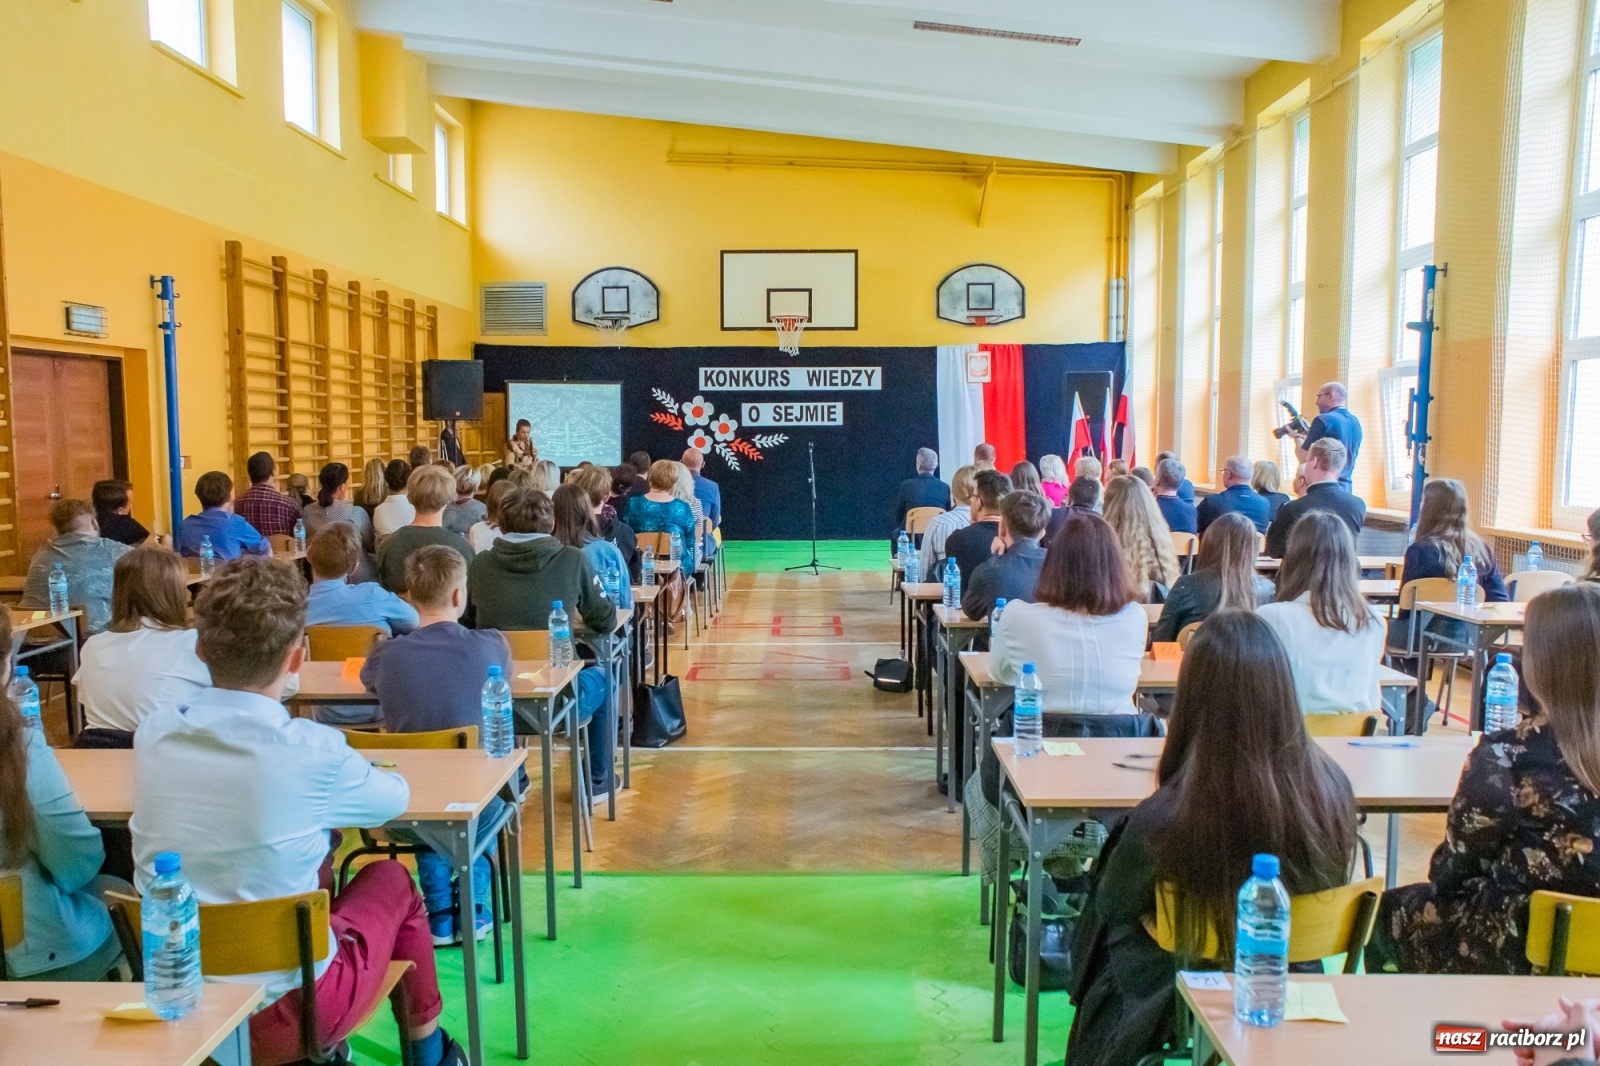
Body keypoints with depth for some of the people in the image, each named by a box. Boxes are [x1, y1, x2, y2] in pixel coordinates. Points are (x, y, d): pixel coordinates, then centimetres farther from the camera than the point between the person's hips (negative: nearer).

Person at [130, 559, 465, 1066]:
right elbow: (397, 798, -1)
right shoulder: (311, 750, -21)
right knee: (392, 880, 21)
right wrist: (348, 769, 20)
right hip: (287, 1004, -4)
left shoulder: (152, 735, -8)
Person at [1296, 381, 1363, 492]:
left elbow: (1303, 457, -10)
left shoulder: (1323, 420, -12)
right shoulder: (1355, 422, 13)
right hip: (1345, 489, 8)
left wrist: (1298, 437, 9)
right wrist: (1308, 433, 22)